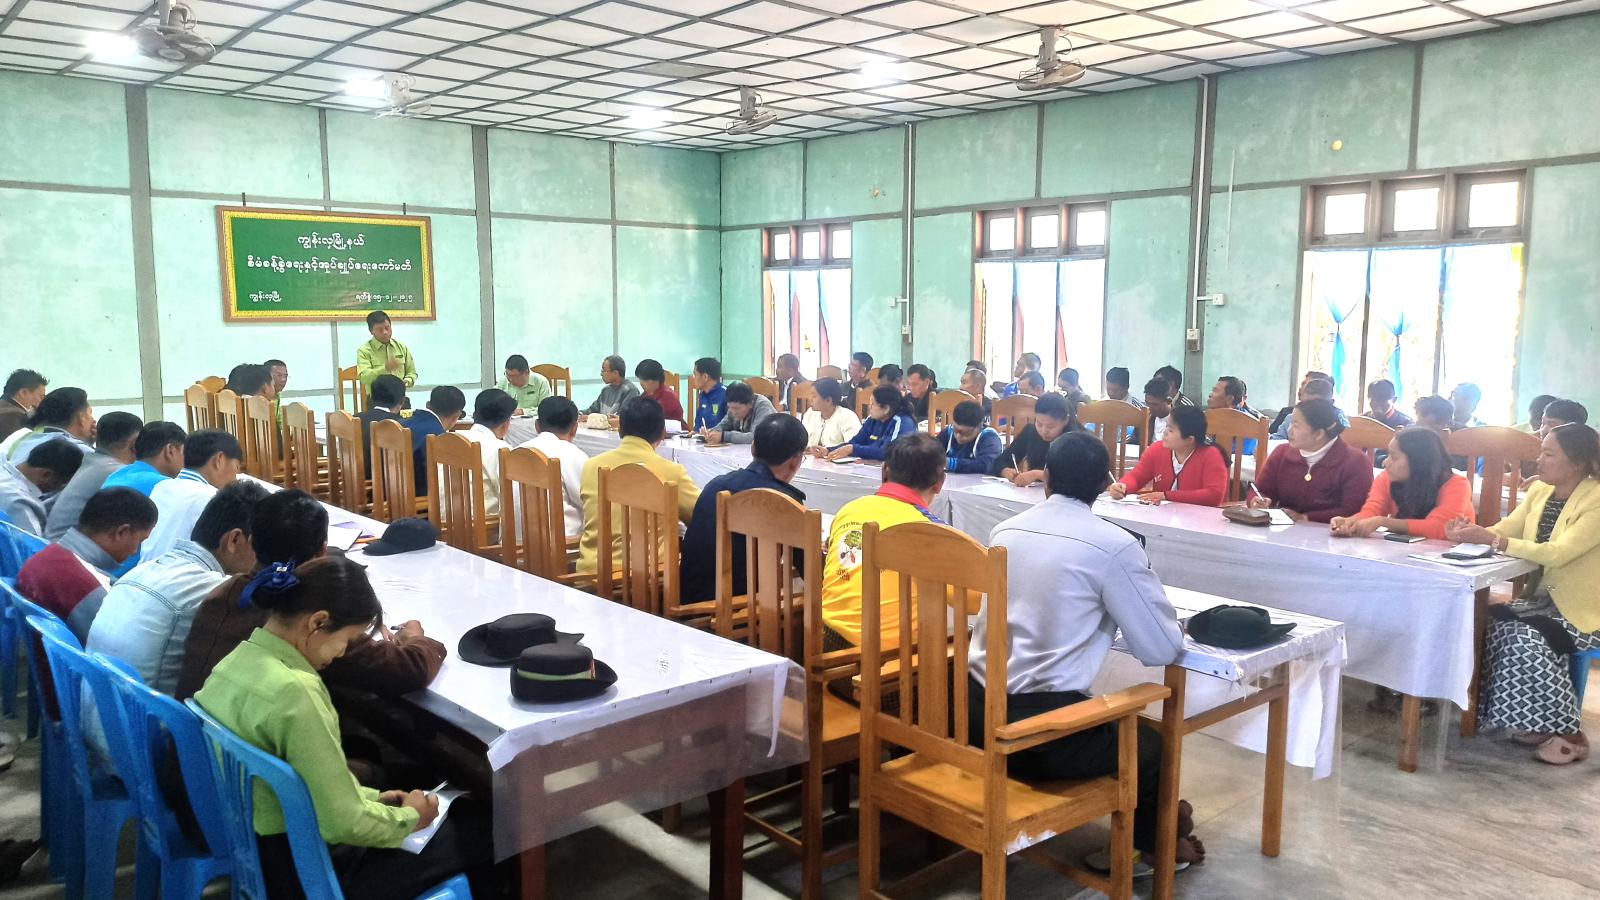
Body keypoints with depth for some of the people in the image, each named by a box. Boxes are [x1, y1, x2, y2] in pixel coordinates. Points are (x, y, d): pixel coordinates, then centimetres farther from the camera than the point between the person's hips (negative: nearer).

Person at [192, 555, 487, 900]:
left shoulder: (236, 661, 0)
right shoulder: (293, 691, -29)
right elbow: (346, 824, -25)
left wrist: (371, 797, 10)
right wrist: (410, 817, -6)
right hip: (295, 872, -9)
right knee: (479, 830, 3)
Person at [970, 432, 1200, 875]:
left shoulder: (1005, 531, 7)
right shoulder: (1115, 546, -10)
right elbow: (1162, 650, -2)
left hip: (976, 712, 6)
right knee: (1151, 747, 22)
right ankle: (1149, 848, 46)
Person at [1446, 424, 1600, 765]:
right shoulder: (1540, 490, 4)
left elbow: (1557, 553, -30)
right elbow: (1507, 528, 2)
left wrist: (1490, 539, -36)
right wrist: (1473, 532, -21)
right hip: (1544, 597, 7)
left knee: (1527, 639, -28)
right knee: (1498, 625, -19)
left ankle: (1566, 732, -9)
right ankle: (1534, 723, -4)